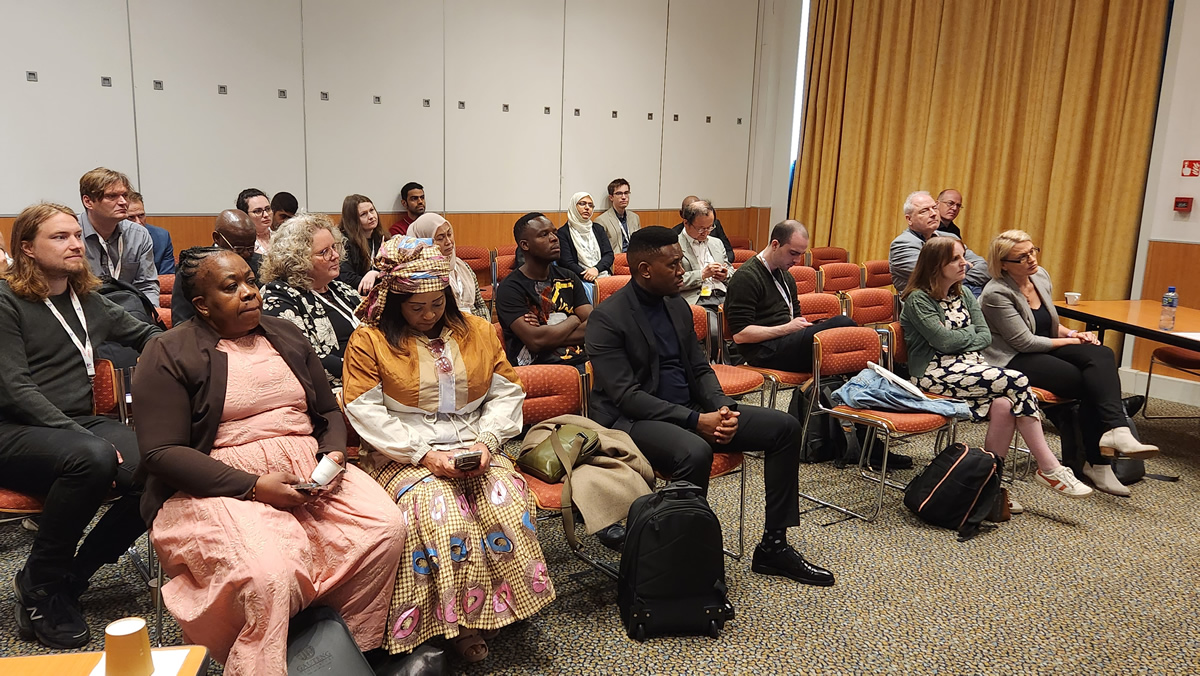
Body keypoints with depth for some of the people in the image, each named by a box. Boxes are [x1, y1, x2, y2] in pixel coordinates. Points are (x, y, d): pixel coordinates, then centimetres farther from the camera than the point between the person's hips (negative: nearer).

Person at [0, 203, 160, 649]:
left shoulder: (90, 301, 14)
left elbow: (145, 335, 27)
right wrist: (87, 441, -23)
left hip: (82, 426, 5)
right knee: (92, 459, -38)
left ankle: (73, 575, -3)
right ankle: (40, 585, -13)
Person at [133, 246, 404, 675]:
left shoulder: (287, 337, 16)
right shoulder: (169, 356, -1)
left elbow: (329, 411, 20)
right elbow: (162, 453, -10)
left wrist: (334, 454, -4)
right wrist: (254, 486, -18)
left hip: (310, 472, 5)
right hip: (222, 487, -5)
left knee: (386, 527, -19)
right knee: (268, 574, -34)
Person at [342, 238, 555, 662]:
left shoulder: (477, 332, 11)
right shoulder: (369, 341, 1)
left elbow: (506, 393, 10)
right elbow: (365, 411, -6)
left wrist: (486, 442, -8)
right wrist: (424, 454, -14)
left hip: (475, 450, 3)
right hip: (406, 456, -3)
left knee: (509, 501, -27)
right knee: (440, 513, -32)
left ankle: (500, 606, -8)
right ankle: (457, 623, -13)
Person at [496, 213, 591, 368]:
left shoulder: (568, 278, 16)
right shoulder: (510, 288, -2)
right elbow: (535, 341, -14)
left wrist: (549, 335, -9)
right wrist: (573, 320, 2)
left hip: (580, 361, 6)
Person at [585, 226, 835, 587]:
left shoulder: (678, 307, 10)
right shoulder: (606, 319, -13)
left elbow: (700, 369, 13)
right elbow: (627, 396, -20)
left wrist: (722, 408, -9)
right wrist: (695, 420, -24)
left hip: (691, 411, 8)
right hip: (631, 420, -8)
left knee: (784, 427, -1)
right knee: (694, 451, -40)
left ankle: (773, 546, 6)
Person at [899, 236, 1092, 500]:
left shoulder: (964, 295, 17)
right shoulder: (918, 299, -6)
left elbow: (986, 337, 9)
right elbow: (943, 340, -16)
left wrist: (958, 340, -10)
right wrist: (971, 332, 2)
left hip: (969, 366, 7)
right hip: (934, 373, -7)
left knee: (1003, 404, -28)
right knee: (1017, 382, -23)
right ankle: (1050, 468, -14)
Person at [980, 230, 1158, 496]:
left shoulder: (1040, 275, 8)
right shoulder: (997, 294, -15)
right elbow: (1025, 342, -17)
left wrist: (1073, 333, 1)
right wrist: (1071, 341, -8)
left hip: (1045, 348, 7)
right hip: (1014, 361, -7)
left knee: (1102, 355, -22)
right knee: (1086, 381, -23)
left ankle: (1115, 431, -33)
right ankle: (1096, 462, -19)